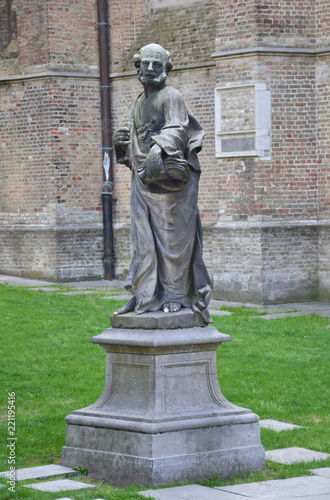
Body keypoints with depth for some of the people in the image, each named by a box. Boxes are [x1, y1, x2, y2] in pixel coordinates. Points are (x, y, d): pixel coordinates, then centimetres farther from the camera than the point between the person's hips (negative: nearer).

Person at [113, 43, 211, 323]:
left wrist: (159, 151, -33)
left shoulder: (171, 97, -3)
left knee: (171, 236, -5)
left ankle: (175, 294, 0)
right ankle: (146, 296, 7)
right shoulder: (139, 104, 21)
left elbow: (177, 130, -17)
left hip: (168, 177, -7)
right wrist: (124, 141, 7)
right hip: (143, 179, 7)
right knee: (143, 239, 4)